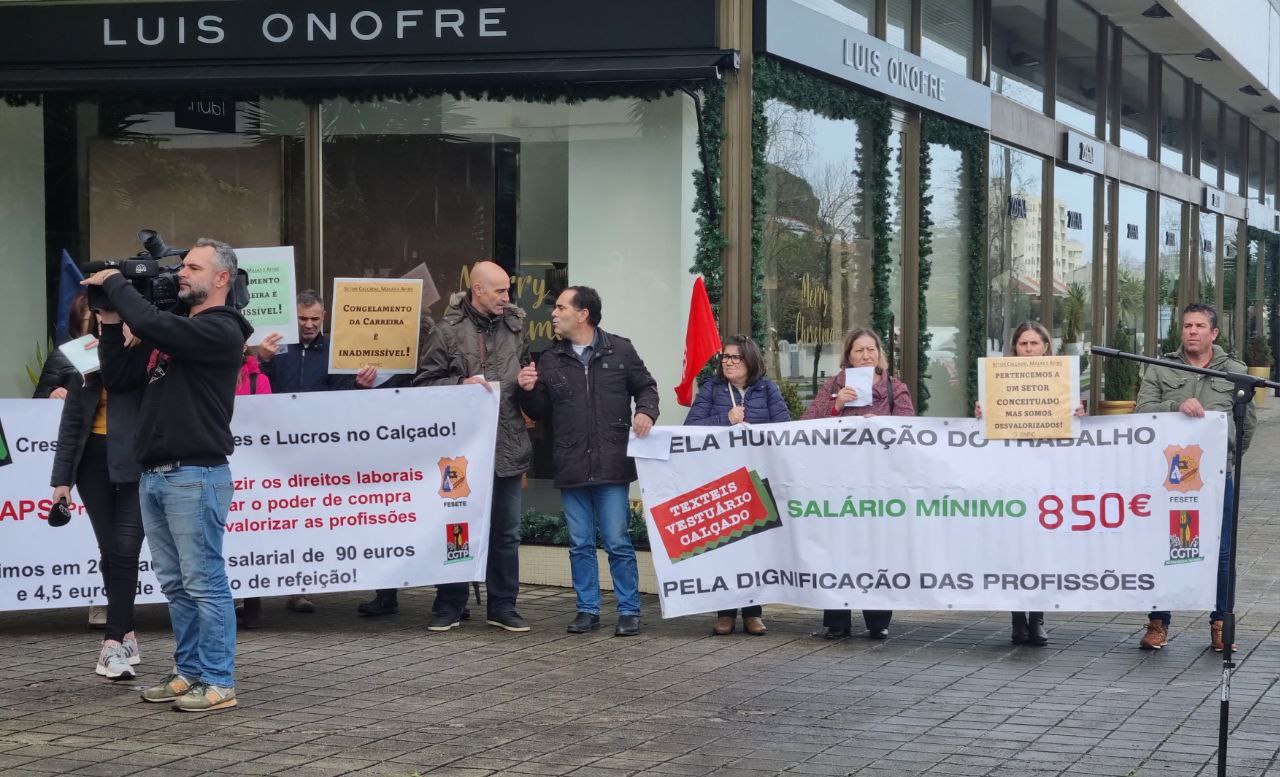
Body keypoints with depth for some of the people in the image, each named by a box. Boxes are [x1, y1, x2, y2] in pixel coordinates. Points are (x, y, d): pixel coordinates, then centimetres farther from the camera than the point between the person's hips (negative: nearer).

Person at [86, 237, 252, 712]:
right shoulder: (170, 330, 20)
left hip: (195, 476, -9)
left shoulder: (220, 331, -8)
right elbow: (118, 379, 18)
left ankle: (218, 683, -3)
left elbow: (151, 324, -22)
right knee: (175, 584, 12)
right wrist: (110, 321, 9)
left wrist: (114, 282, -7)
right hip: (154, 476, 9)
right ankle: (189, 672, 19)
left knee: (204, 582, -6)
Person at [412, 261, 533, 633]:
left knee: (506, 532, 10)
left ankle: (503, 606, 20)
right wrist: (461, 384, -16)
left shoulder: (514, 327, 8)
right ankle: (449, 606, 16)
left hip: (507, 446, 4)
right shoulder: (448, 330, -5)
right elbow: (424, 381, -3)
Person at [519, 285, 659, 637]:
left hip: (611, 466, -3)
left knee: (618, 542, -1)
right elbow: (539, 412, 14)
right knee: (580, 544, 9)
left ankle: (629, 611, 8)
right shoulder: (549, 360, 9)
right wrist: (528, 392, -5)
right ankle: (588, 609, 18)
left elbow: (645, 386, 12)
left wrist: (646, 411, -8)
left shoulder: (619, 350, 1)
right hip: (571, 469, 3)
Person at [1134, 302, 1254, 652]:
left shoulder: (1235, 371, 9)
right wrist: (1177, 406, -20)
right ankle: (1158, 623, 12)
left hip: (1216, 473, 0)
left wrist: (1229, 452, 7)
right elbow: (1142, 410, -6)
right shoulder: (1160, 370, 7)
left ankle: (1220, 623, 14)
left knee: (1220, 552, 2)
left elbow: (1248, 420, 13)